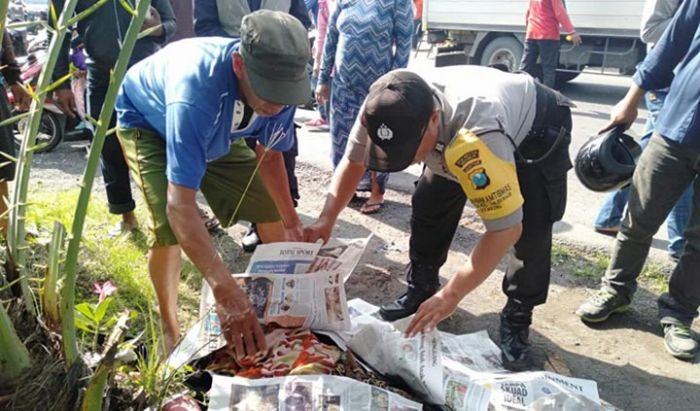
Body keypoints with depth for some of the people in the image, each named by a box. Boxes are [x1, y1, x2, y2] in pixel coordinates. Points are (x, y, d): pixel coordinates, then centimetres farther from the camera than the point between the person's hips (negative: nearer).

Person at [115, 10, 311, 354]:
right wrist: (225, 290, -57)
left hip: (216, 131, 5)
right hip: (147, 121, -5)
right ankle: (169, 331, 0)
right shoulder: (197, 92, -46)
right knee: (168, 227, -25)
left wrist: (291, 223, -15)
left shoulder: (279, 82, -28)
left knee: (272, 209, 1)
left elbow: (269, 155, -9)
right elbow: (180, 205, -49)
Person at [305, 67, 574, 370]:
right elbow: (353, 161, -11)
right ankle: (421, 288, 19)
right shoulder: (384, 112, -30)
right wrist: (326, 220, -24)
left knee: (531, 229, -20)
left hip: (536, 131, -5)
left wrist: (451, 295, -35)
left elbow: (506, 228, -41)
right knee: (429, 204, -2)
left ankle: (517, 321, 2)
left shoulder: (477, 137, -48)